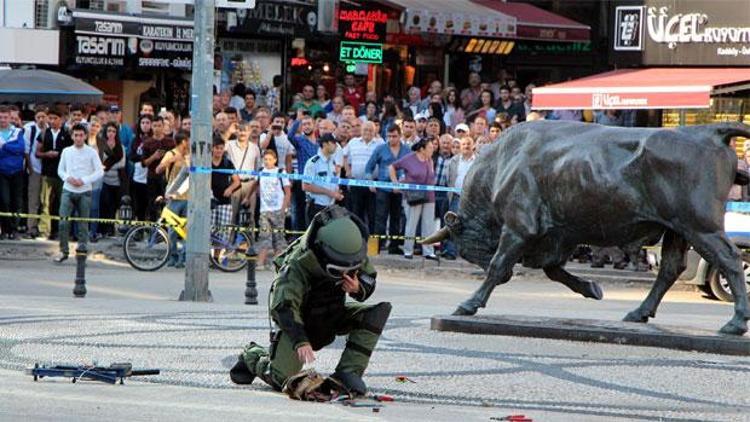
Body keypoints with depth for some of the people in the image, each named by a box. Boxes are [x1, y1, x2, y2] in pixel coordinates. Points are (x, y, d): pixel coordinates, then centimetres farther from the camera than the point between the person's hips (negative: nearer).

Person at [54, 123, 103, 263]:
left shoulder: (91, 152, -1)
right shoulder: (66, 152, 7)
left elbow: (100, 172, -3)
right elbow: (60, 170, 13)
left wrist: (84, 180, -13)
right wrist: (68, 178, -9)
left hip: (84, 192, -1)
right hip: (68, 190, 1)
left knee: (83, 224, 2)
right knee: (63, 221, -9)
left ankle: (82, 250, 10)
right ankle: (63, 251, -1)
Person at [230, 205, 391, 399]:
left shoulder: (355, 255, -18)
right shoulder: (299, 264, -35)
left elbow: (369, 278, 1)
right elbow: (282, 306, -42)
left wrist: (358, 289, -26)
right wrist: (300, 342, -56)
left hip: (333, 313, 5)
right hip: (301, 318, -5)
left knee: (380, 311, -20)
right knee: (280, 380, -17)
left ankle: (348, 373, -20)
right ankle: (253, 356, 20)